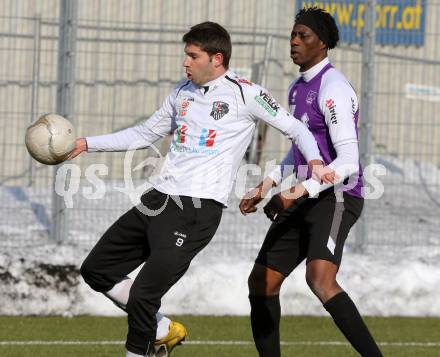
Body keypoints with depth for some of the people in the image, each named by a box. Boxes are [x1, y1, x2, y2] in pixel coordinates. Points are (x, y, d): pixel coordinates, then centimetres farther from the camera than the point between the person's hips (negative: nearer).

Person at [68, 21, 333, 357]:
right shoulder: (183, 93, 17)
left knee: (142, 295, -16)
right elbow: (144, 134, 28)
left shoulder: (245, 94, -3)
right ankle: (163, 329, 20)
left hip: (197, 210, -8)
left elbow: (295, 128, 2)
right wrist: (87, 144, 23)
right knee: (96, 269, 10)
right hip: (158, 200, 8)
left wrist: (315, 162, -17)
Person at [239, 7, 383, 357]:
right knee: (261, 283, 9)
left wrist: (302, 190, -30)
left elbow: (348, 162, -21)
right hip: (305, 200, 10)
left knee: (320, 280, -31)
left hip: (336, 197, -10)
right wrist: (268, 185, 18)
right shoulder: (298, 88, 15)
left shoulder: (333, 89, -15)